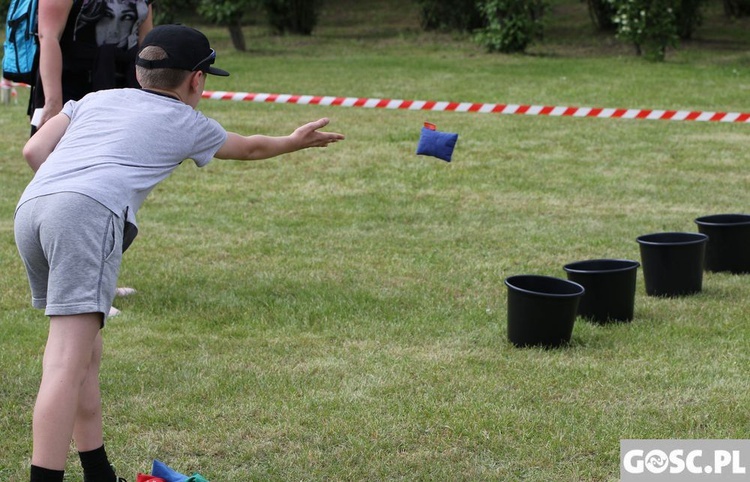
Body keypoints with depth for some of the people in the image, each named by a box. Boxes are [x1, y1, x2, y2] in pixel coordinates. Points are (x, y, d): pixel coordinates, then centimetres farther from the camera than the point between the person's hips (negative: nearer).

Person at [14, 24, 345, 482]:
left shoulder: (96, 99, 30)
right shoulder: (187, 123, 23)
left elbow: (34, 150, 19)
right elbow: (250, 148, 42)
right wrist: (295, 142, 60)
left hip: (30, 206, 6)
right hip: (90, 213, -6)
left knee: (84, 354, 17)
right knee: (68, 364, -15)